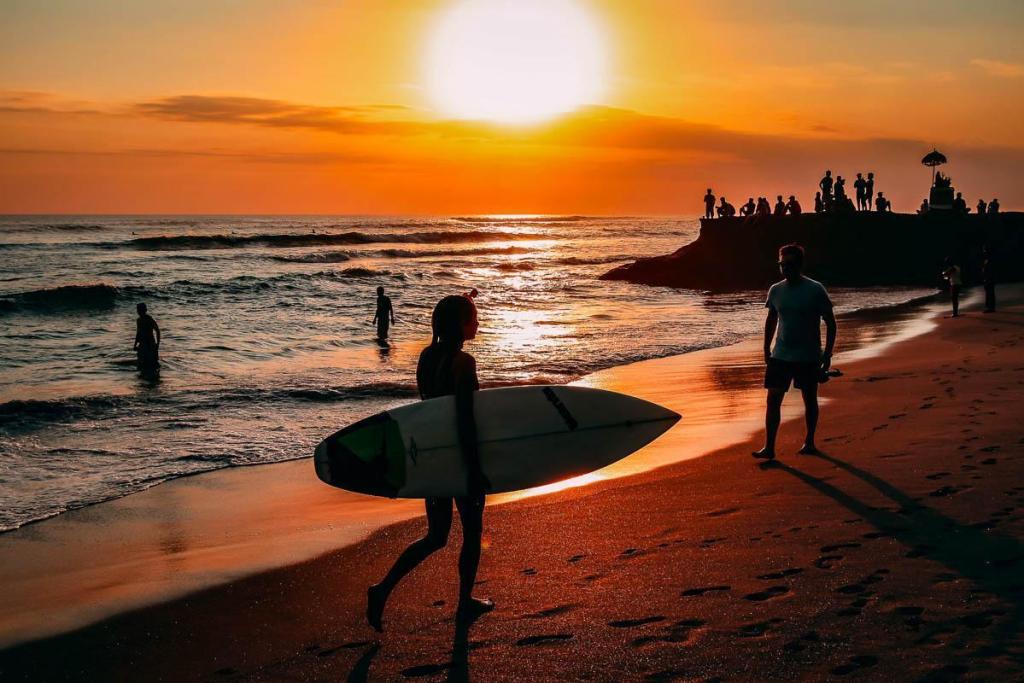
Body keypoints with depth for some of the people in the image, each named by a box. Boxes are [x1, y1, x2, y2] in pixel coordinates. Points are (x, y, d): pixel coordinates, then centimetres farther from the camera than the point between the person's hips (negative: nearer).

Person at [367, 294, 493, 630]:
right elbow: (464, 420, -24)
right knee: (472, 531, 14)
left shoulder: (427, 356, 4)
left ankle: (384, 588, 2)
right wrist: (475, 470, -20)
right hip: (460, 458, -7)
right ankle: (465, 604, 27)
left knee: (436, 537, 16)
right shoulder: (463, 362, -20)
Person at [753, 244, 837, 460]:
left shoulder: (815, 290, -9)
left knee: (809, 399, 11)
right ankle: (769, 448, -3)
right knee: (773, 399, -4)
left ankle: (809, 442, 27)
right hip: (780, 355, 3)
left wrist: (827, 355, -7)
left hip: (808, 357, -3)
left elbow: (830, 323, -4)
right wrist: (766, 350, 13)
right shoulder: (776, 290, 3)